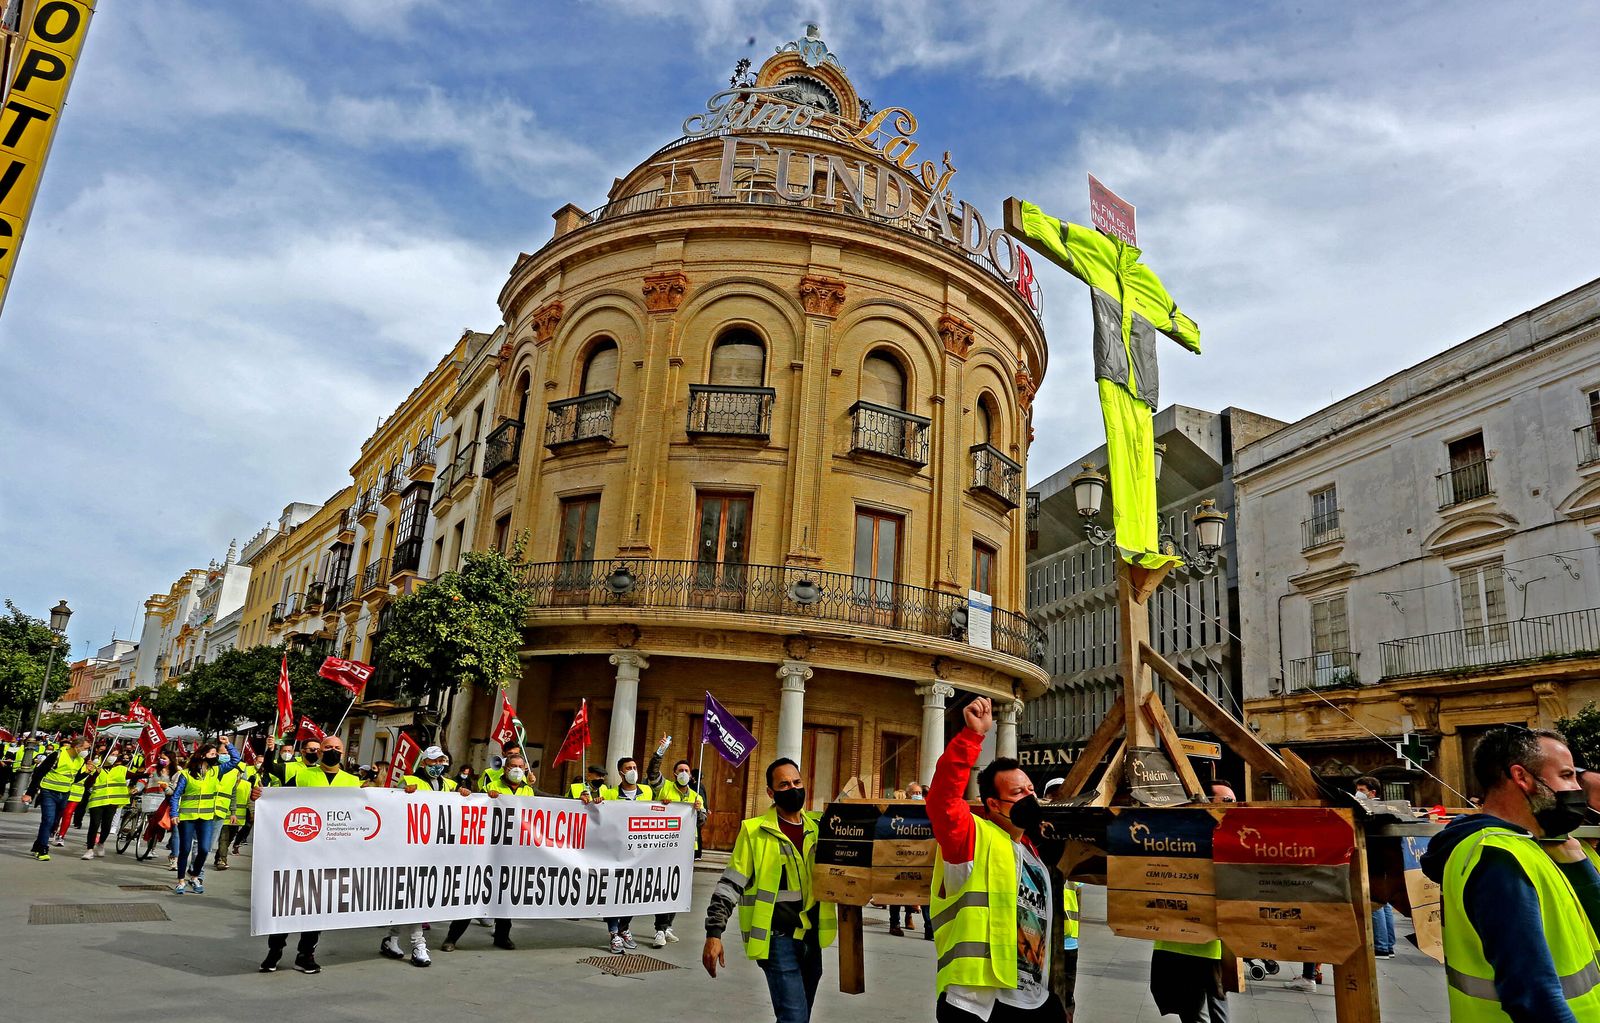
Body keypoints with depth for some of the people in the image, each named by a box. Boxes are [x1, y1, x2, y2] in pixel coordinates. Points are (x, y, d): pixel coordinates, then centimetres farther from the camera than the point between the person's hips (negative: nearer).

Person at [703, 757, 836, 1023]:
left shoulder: (819, 827, 5)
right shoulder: (755, 831, -9)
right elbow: (730, 885, -9)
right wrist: (714, 933, -15)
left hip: (811, 937, 5)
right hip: (778, 938, -5)